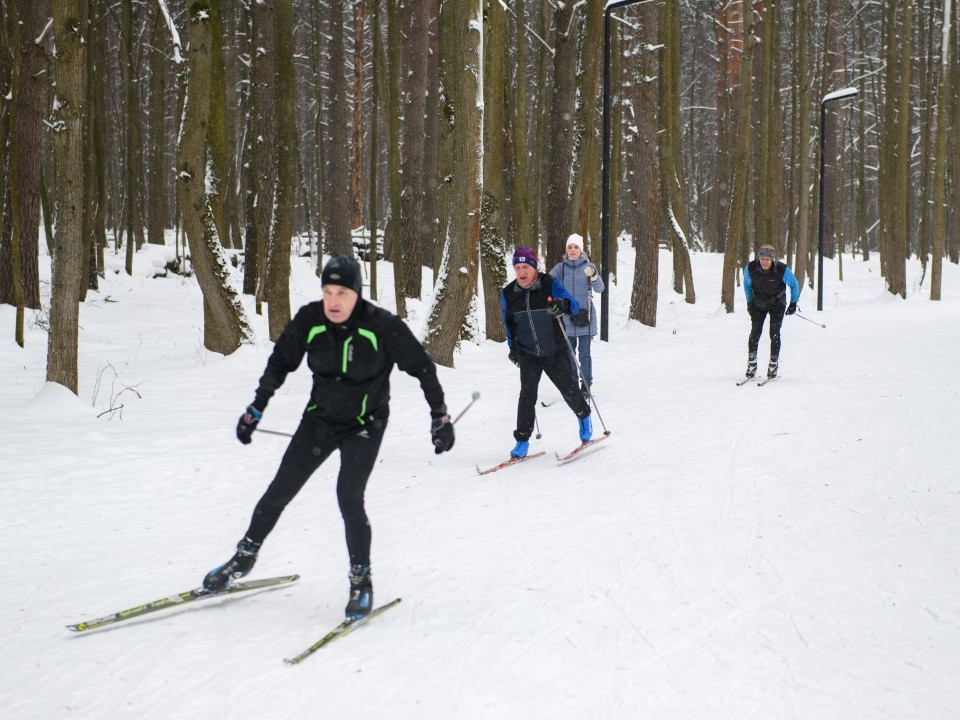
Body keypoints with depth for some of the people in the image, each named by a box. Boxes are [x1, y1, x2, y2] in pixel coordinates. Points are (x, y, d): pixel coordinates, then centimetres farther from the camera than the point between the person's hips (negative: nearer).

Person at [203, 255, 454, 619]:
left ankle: (361, 580, 2)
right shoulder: (310, 320, -13)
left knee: (349, 498, -18)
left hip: (364, 426, -3)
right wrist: (255, 409, 5)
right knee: (280, 490, 5)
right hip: (319, 418, 4)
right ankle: (245, 556, 26)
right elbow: (280, 363, 3)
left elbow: (422, 367, -11)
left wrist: (440, 416, -8)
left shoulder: (383, 326, -22)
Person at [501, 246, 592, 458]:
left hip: (555, 352, -1)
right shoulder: (508, 294, -3)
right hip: (527, 355, 1)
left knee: (568, 389, 9)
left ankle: (583, 415, 39)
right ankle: (522, 439, -5)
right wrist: (512, 347, 16)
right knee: (527, 393, -12)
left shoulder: (550, 284, -12)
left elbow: (574, 304, -21)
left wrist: (563, 304, -44)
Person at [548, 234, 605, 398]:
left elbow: (599, 288, -7)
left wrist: (593, 276, -28)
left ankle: (586, 388, 4)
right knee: (568, 352, 8)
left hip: (585, 315, -2)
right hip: (567, 317, 2)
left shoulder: (588, 266, 1)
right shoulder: (561, 267, 5)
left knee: (584, 354, -2)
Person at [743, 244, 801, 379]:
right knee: (755, 333, -8)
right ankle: (751, 365, -1)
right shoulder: (751, 268, -20)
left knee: (774, 334, -11)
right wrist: (749, 302, 8)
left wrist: (793, 303, -2)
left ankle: (774, 364, 0)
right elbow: (746, 283, 3)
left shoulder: (782, 269, -26)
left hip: (777, 304, -2)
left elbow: (794, 285, -6)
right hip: (758, 303, 2)